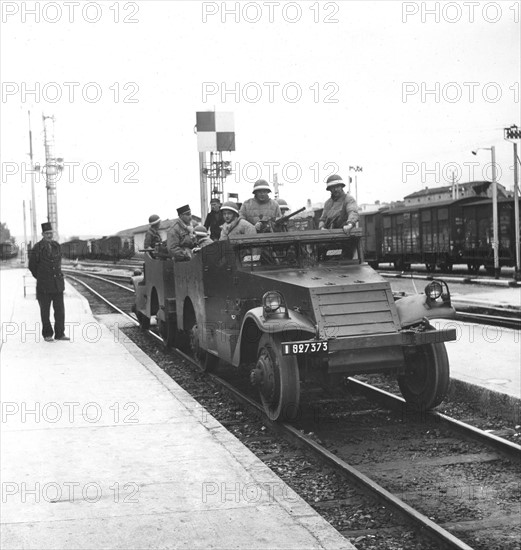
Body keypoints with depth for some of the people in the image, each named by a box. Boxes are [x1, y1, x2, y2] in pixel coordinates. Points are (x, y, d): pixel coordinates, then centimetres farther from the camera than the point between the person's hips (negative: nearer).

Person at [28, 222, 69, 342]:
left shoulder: (57, 246, 5)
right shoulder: (37, 248, -8)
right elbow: (32, 266, 4)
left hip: (58, 284, 4)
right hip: (44, 285, -4)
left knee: (60, 309, 3)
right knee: (45, 311, 5)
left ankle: (60, 334, 11)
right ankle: (47, 334, 16)